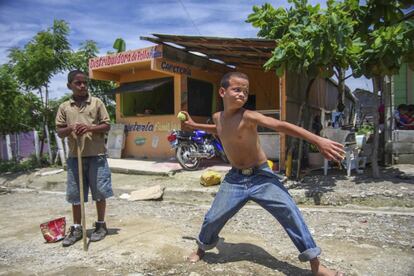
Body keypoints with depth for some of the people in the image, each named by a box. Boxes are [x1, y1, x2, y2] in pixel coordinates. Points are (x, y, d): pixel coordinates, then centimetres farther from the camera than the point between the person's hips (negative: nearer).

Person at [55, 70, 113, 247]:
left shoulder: (97, 103, 2)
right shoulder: (64, 107, 8)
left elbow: (107, 126, 1)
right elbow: (59, 132, 7)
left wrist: (90, 128, -17)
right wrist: (70, 129, -14)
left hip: (96, 155, -2)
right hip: (75, 156, 2)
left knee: (99, 192, 4)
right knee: (75, 194, 9)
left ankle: (101, 225, 20)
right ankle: (76, 228, 22)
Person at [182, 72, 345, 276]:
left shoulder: (247, 116, -18)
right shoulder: (218, 117, 2)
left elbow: (281, 126, -30)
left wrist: (318, 141, -39)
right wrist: (194, 125, 30)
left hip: (261, 176, -4)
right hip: (235, 178, 5)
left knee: (290, 212, -16)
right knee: (212, 218, 7)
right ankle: (201, 248, 40)